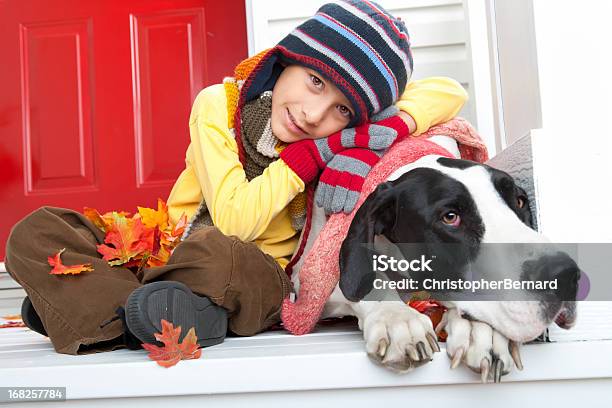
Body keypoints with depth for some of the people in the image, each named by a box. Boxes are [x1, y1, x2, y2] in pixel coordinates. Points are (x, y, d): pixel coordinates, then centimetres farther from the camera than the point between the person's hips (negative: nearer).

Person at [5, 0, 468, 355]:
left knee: (212, 250, -39)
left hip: (261, 281, -1)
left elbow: (450, 91, -13)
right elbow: (236, 220, -19)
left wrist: (367, 139, -28)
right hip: (177, 258, 2)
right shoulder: (218, 104, -10)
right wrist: (314, 151, -21)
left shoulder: (341, 132, -6)